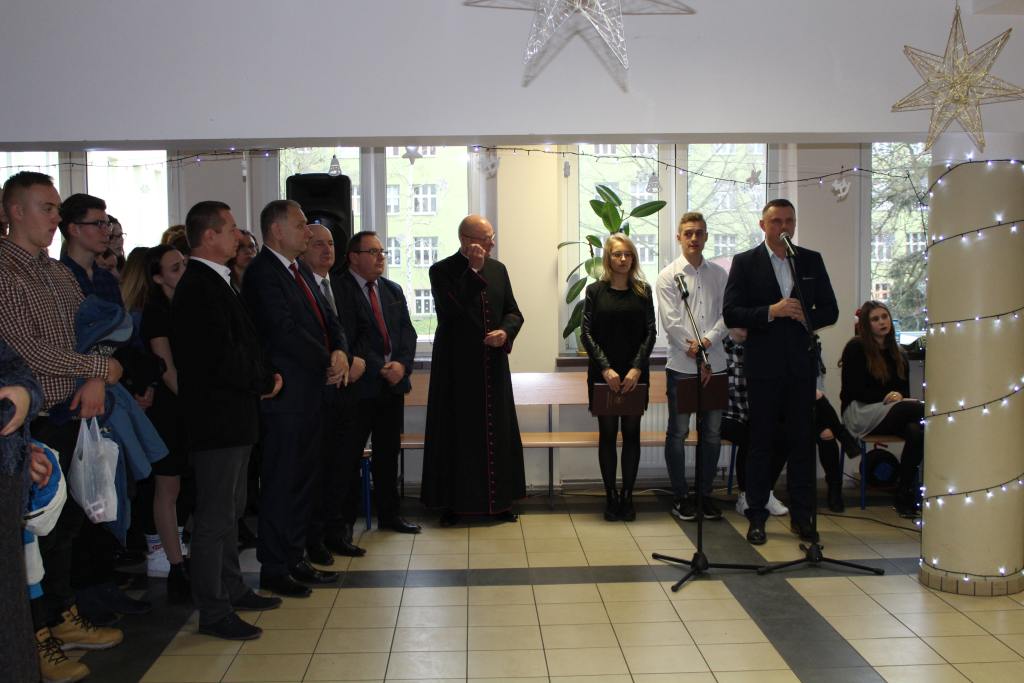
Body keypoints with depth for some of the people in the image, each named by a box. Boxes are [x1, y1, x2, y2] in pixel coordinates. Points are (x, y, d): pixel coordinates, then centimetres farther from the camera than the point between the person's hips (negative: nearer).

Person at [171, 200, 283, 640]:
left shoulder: (212, 282, 14)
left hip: (229, 417, 11)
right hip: (217, 418, -11)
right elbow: (224, 358, -25)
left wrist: (262, 376, 2)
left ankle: (232, 590, 32)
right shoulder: (200, 288, -19)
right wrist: (265, 380, -9)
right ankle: (213, 612, 7)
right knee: (215, 515, -2)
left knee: (228, 509, 19)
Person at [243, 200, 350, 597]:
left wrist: (340, 352, -6)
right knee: (282, 483, -1)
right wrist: (328, 363, -12)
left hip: (311, 392, 9)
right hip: (286, 396, -9)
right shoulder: (262, 273, -13)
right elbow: (286, 332, -21)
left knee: (305, 479, 14)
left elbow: (327, 320, 14)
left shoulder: (301, 272, 16)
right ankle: (274, 570, 9)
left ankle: (295, 560, 24)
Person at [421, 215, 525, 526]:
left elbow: (513, 312, 11)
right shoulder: (441, 271, -6)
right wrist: (473, 270, -19)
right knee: (457, 434, 1)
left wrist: (505, 332, -10)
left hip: (493, 365, 5)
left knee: (497, 432, 7)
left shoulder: (498, 269, 10)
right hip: (456, 367, -4)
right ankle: (452, 502, 11)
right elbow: (453, 309, -21)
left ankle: (499, 500, 18)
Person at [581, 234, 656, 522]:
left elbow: (650, 333, 1)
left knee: (631, 433, 5)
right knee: (608, 434, 3)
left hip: (635, 374, 1)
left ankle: (627, 496, 12)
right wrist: (606, 369, -12)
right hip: (603, 373, -1)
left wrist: (637, 369, -11)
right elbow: (587, 333, -3)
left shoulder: (643, 291, 4)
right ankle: (611, 496, 10)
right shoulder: (595, 290, 1)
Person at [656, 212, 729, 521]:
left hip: (714, 363, 3)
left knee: (712, 432, 8)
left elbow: (727, 315, 2)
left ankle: (705, 492, 21)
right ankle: (680, 496, 14)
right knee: (678, 432, 3)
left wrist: (707, 341, -15)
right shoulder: (668, 276, 0)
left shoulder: (719, 274, 9)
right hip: (681, 365, -3)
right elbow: (672, 322, -8)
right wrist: (695, 356, -13)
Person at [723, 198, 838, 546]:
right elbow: (731, 314, -6)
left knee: (802, 441, 6)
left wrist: (806, 316, -11)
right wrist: (771, 312, -19)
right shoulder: (745, 262, 1)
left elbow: (830, 310, 9)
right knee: (761, 442, 4)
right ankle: (756, 516, 12)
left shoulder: (812, 260, 9)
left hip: (801, 364, 3)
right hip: (763, 364, -2)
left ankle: (801, 516, 15)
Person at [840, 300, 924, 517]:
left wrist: (899, 396, -7)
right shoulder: (856, 348, 3)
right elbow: (852, 390, -4)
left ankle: (904, 495, -28)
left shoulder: (898, 353, 22)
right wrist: (885, 397, -15)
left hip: (893, 414, 5)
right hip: (860, 413, -5)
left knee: (916, 431, -34)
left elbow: (904, 391, 19)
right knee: (922, 410, -31)